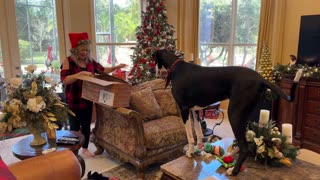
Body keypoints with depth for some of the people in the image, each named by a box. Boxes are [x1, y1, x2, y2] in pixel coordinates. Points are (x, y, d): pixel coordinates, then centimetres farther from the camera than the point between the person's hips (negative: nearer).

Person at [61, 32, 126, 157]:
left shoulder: (90, 61, 3)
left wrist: (116, 67, 0)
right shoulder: (68, 61, -12)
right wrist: (81, 73, -32)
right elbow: (64, 80, -24)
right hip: (73, 101, -5)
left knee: (86, 125, 16)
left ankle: (85, 148, 33)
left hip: (87, 99, 5)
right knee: (74, 127, 6)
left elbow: (103, 70, 13)